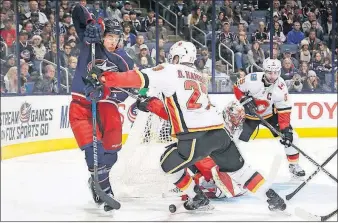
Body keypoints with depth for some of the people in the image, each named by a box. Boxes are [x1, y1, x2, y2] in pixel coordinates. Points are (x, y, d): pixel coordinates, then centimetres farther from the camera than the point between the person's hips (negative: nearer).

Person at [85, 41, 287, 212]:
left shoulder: (170, 71, 3)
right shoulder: (199, 77, 26)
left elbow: (140, 79, -8)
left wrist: (104, 78, -4)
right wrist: (150, 104, 25)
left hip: (197, 136, -7)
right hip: (219, 130, 7)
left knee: (169, 163, 16)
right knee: (237, 168, 23)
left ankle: (199, 200, 19)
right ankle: (273, 198, 20)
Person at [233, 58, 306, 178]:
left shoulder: (281, 86, -23)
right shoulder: (252, 79, -30)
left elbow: (284, 110, -19)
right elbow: (237, 88, -11)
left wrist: (286, 129, -25)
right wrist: (245, 100, -26)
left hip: (270, 114, 2)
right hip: (249, 114, -2)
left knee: (290, 135, -6)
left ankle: (294, 164, 12)